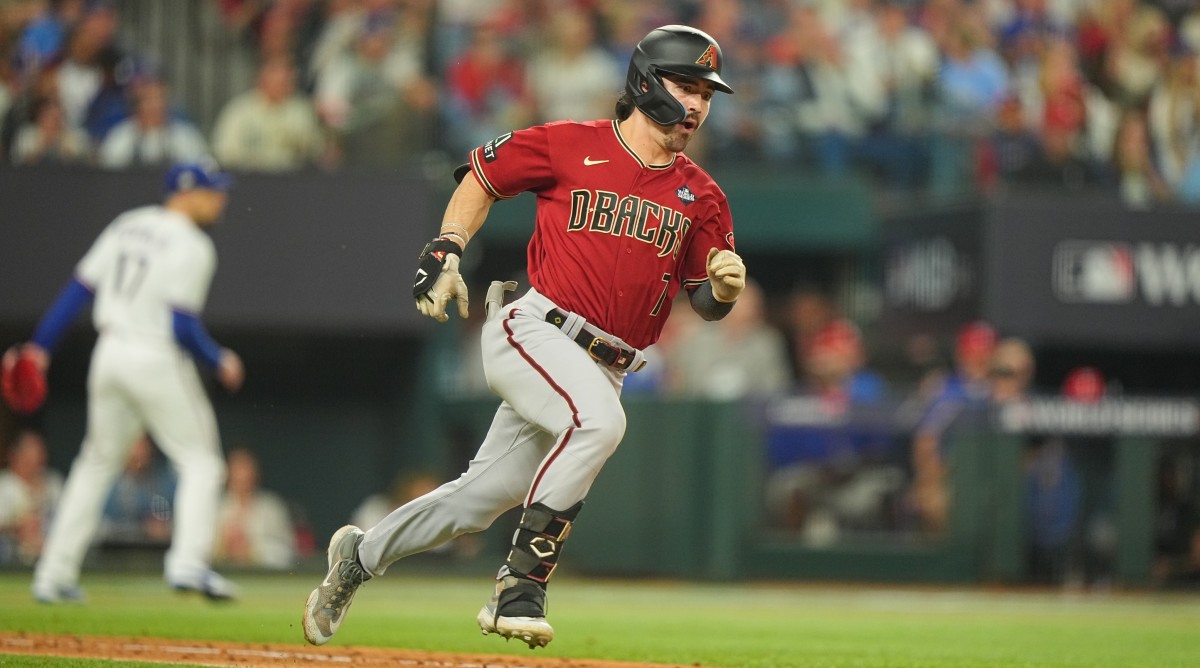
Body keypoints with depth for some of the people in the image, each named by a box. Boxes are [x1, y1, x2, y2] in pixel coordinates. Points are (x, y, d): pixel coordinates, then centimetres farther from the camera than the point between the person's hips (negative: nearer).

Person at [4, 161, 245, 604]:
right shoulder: (192, 248, -12)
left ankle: (55, 572, 14)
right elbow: (183, 326, -18)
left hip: (110, 353, 7)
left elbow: (78, 289, 8)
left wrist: (40, 346, 8)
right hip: (159, 360, -7)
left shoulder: (127, 226, 9)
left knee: (97, 462, 17)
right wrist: (220, 363, -3)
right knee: (200, 462, 2)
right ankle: (189, 562, -16)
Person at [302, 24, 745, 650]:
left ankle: (360, 555, 33)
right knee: (598, 420, -35)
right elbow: (481, 175, 12)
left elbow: (707, 303, 11)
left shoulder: (700, 196, 8)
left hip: (605, 365, 5)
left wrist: (725, 286, -12)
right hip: (533, 332, -5)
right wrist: (445, 251, -1)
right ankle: (520, 583, -28)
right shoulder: (569, 145, -2)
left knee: (480, 500, 9)